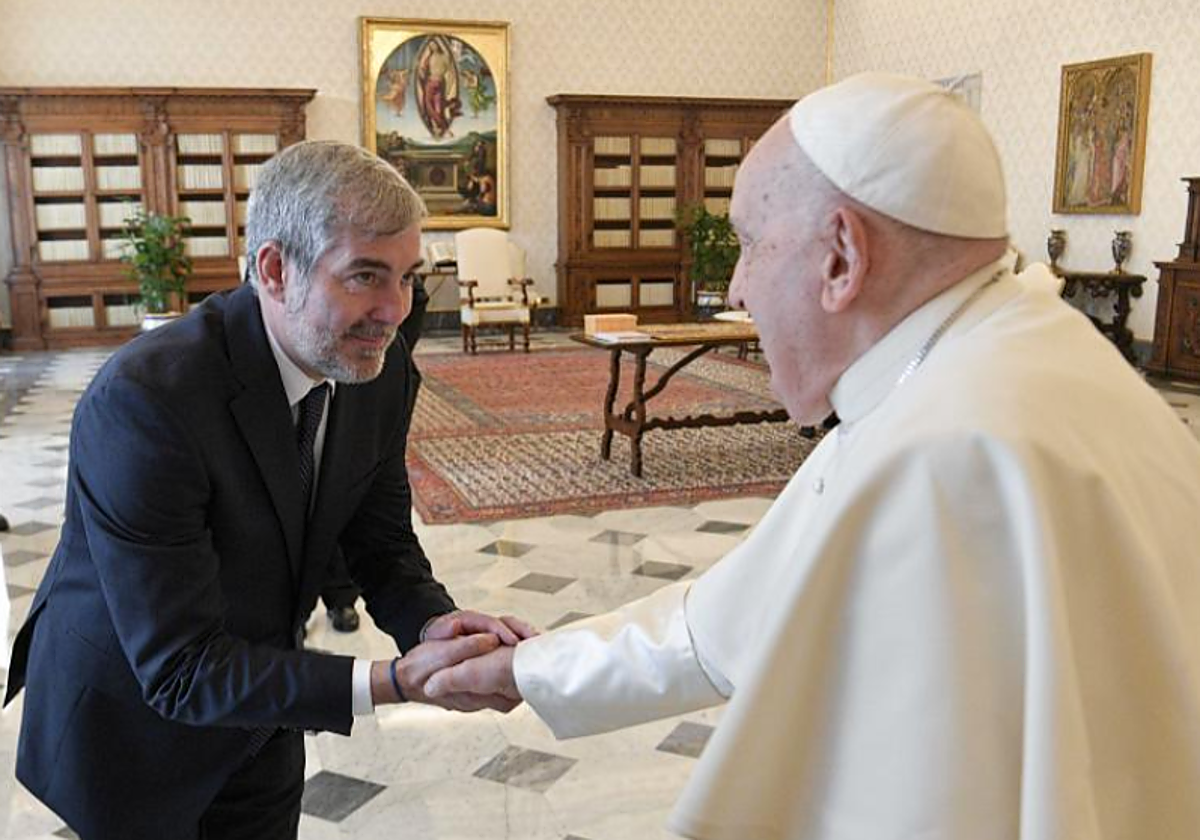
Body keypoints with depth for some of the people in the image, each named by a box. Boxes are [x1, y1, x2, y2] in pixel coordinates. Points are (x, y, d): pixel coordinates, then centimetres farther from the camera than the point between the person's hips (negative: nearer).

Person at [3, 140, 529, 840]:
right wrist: (397, 680, -37)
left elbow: (383, 543, -2)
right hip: (126, 721, -5)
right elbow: (178, 668, -32)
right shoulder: (144, 398, -34)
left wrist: (435, 623, -23)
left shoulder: (383, 373, -14)